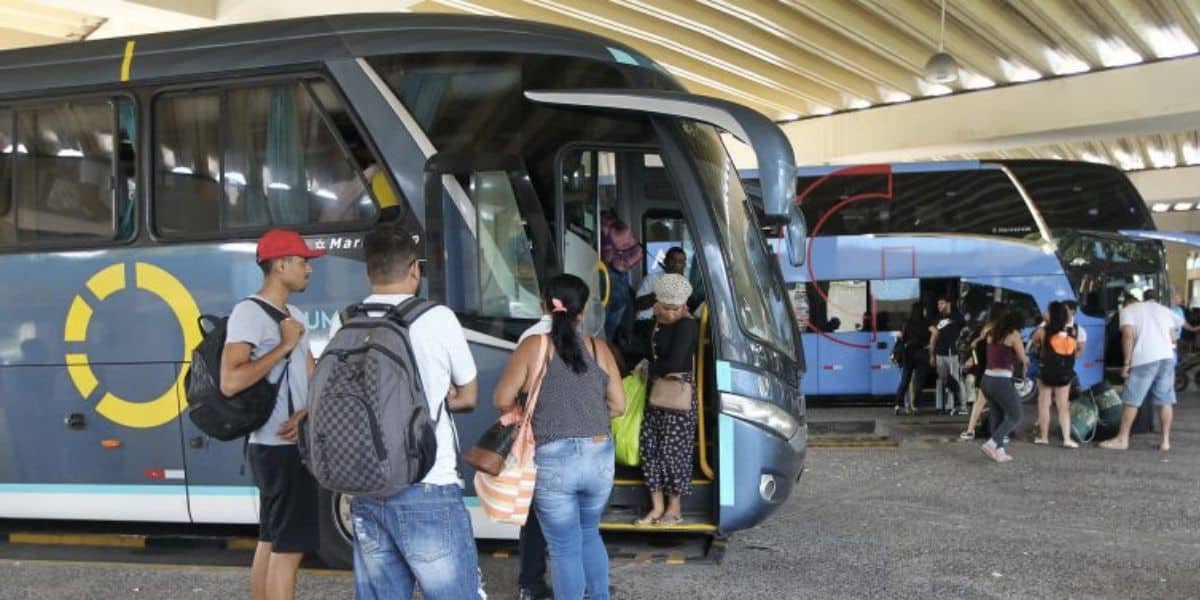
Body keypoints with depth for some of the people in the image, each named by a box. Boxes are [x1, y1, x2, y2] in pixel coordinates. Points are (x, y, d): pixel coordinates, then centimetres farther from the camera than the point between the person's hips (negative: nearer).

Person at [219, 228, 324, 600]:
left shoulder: (293, 315, 16)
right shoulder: (249, 312, -14)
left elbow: (312, 376, 12)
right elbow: (230, 382, -25)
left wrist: (305, 413, -9)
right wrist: (284, 345, -19)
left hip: (290, 444, 10)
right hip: (280, 447, -10)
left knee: (270, 542, 14)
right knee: (289, 546, -8)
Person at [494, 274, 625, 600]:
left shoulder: (533, 346, -5)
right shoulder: (598, 348, 4)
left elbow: (502, 400, -5)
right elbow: (618, 405, 7)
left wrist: (531, 411, 14)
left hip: (552, 462, -4)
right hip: (600, 458, 4)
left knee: (565, 549, 8)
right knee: (589, 533, 26)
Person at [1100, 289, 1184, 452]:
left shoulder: (1129, 310, 8)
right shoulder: (1165, 310, 23)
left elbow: (1128, 336, -5)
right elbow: (1172, 339, 19)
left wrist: (1127, 363, -4)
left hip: (1145, 359, -5)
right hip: (1167, 357, 5)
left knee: (1132, 400, 2)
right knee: (1165, 400, 9)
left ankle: (1122, 439, 7)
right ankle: (1166, 440, 9)